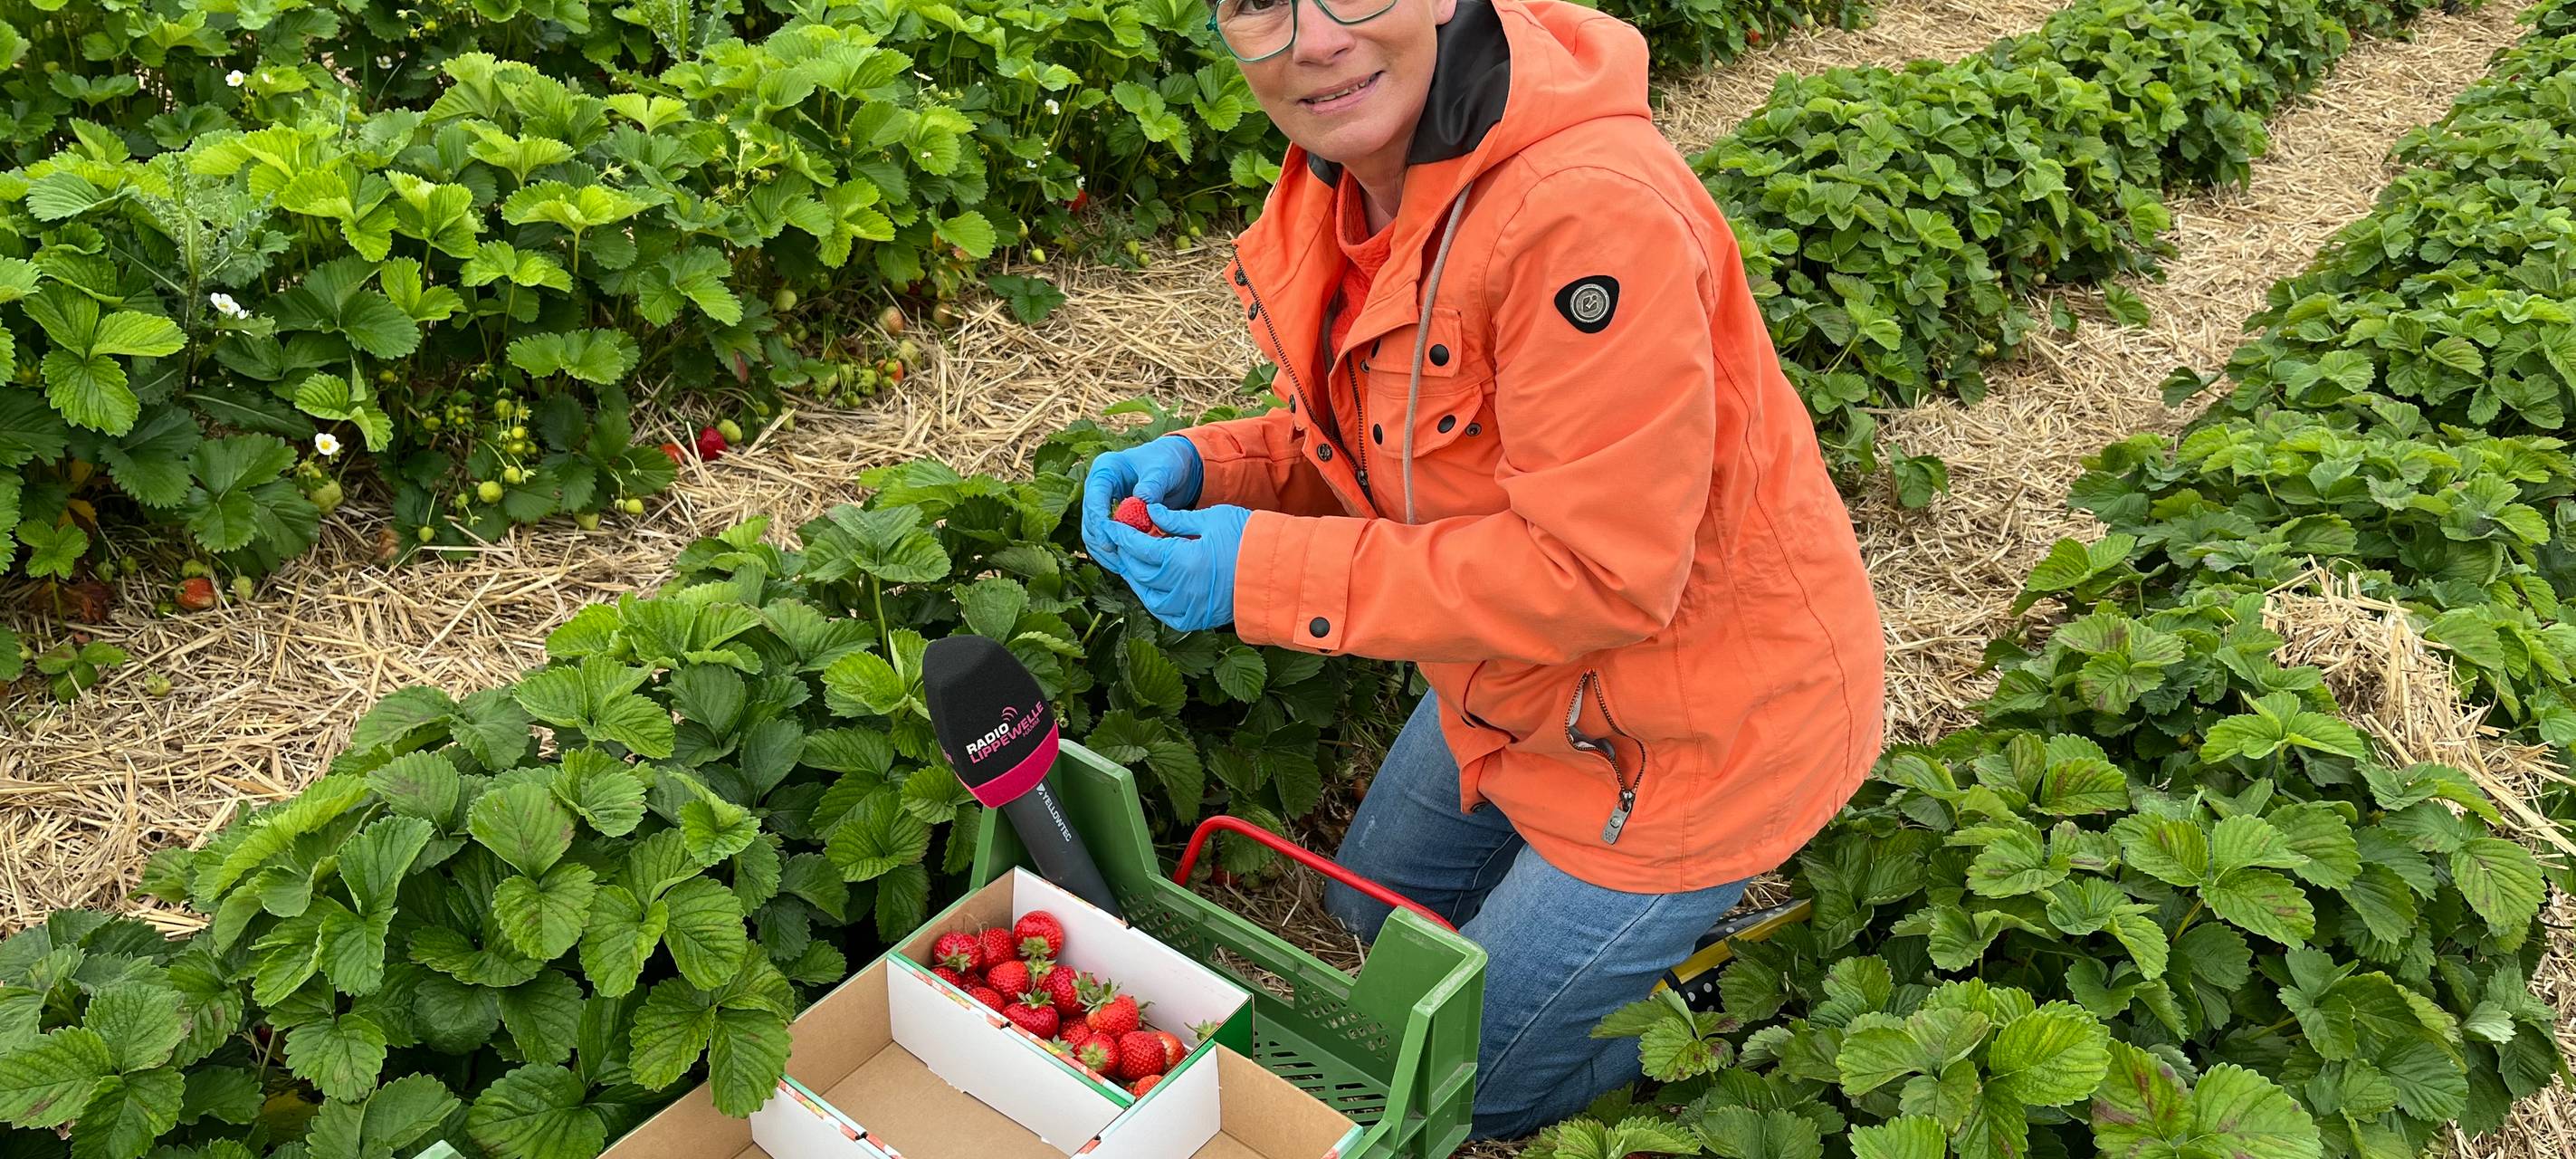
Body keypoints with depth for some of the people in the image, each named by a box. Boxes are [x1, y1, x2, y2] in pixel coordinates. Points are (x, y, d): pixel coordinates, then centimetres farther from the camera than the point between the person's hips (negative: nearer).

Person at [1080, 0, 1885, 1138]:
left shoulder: (1593, 213, -35)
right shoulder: (1347, 175, -7)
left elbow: (1600, 571, -33)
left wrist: (1272, 569, -30)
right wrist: (1203, 469, -15)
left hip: (1700, 727, -8)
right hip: (1516, 683, 8)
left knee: (1467, 1085, 9)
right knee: (1382, 907, 29)